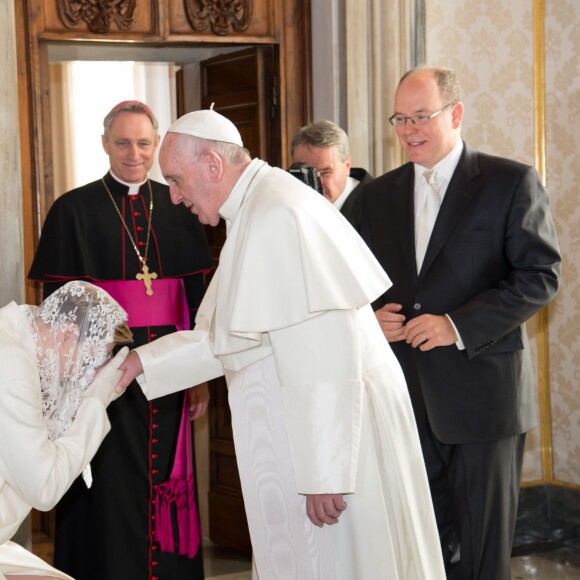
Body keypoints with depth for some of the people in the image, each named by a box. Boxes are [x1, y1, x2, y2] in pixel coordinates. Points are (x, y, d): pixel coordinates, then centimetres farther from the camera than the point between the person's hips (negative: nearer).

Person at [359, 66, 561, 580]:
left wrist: (458, 325, -18)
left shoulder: (511, 183, -3)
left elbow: (540, 276, -10)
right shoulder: (378, 195, 12)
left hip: (482, 392, -4)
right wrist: (373, 316, -4)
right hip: (406, 395, 4)